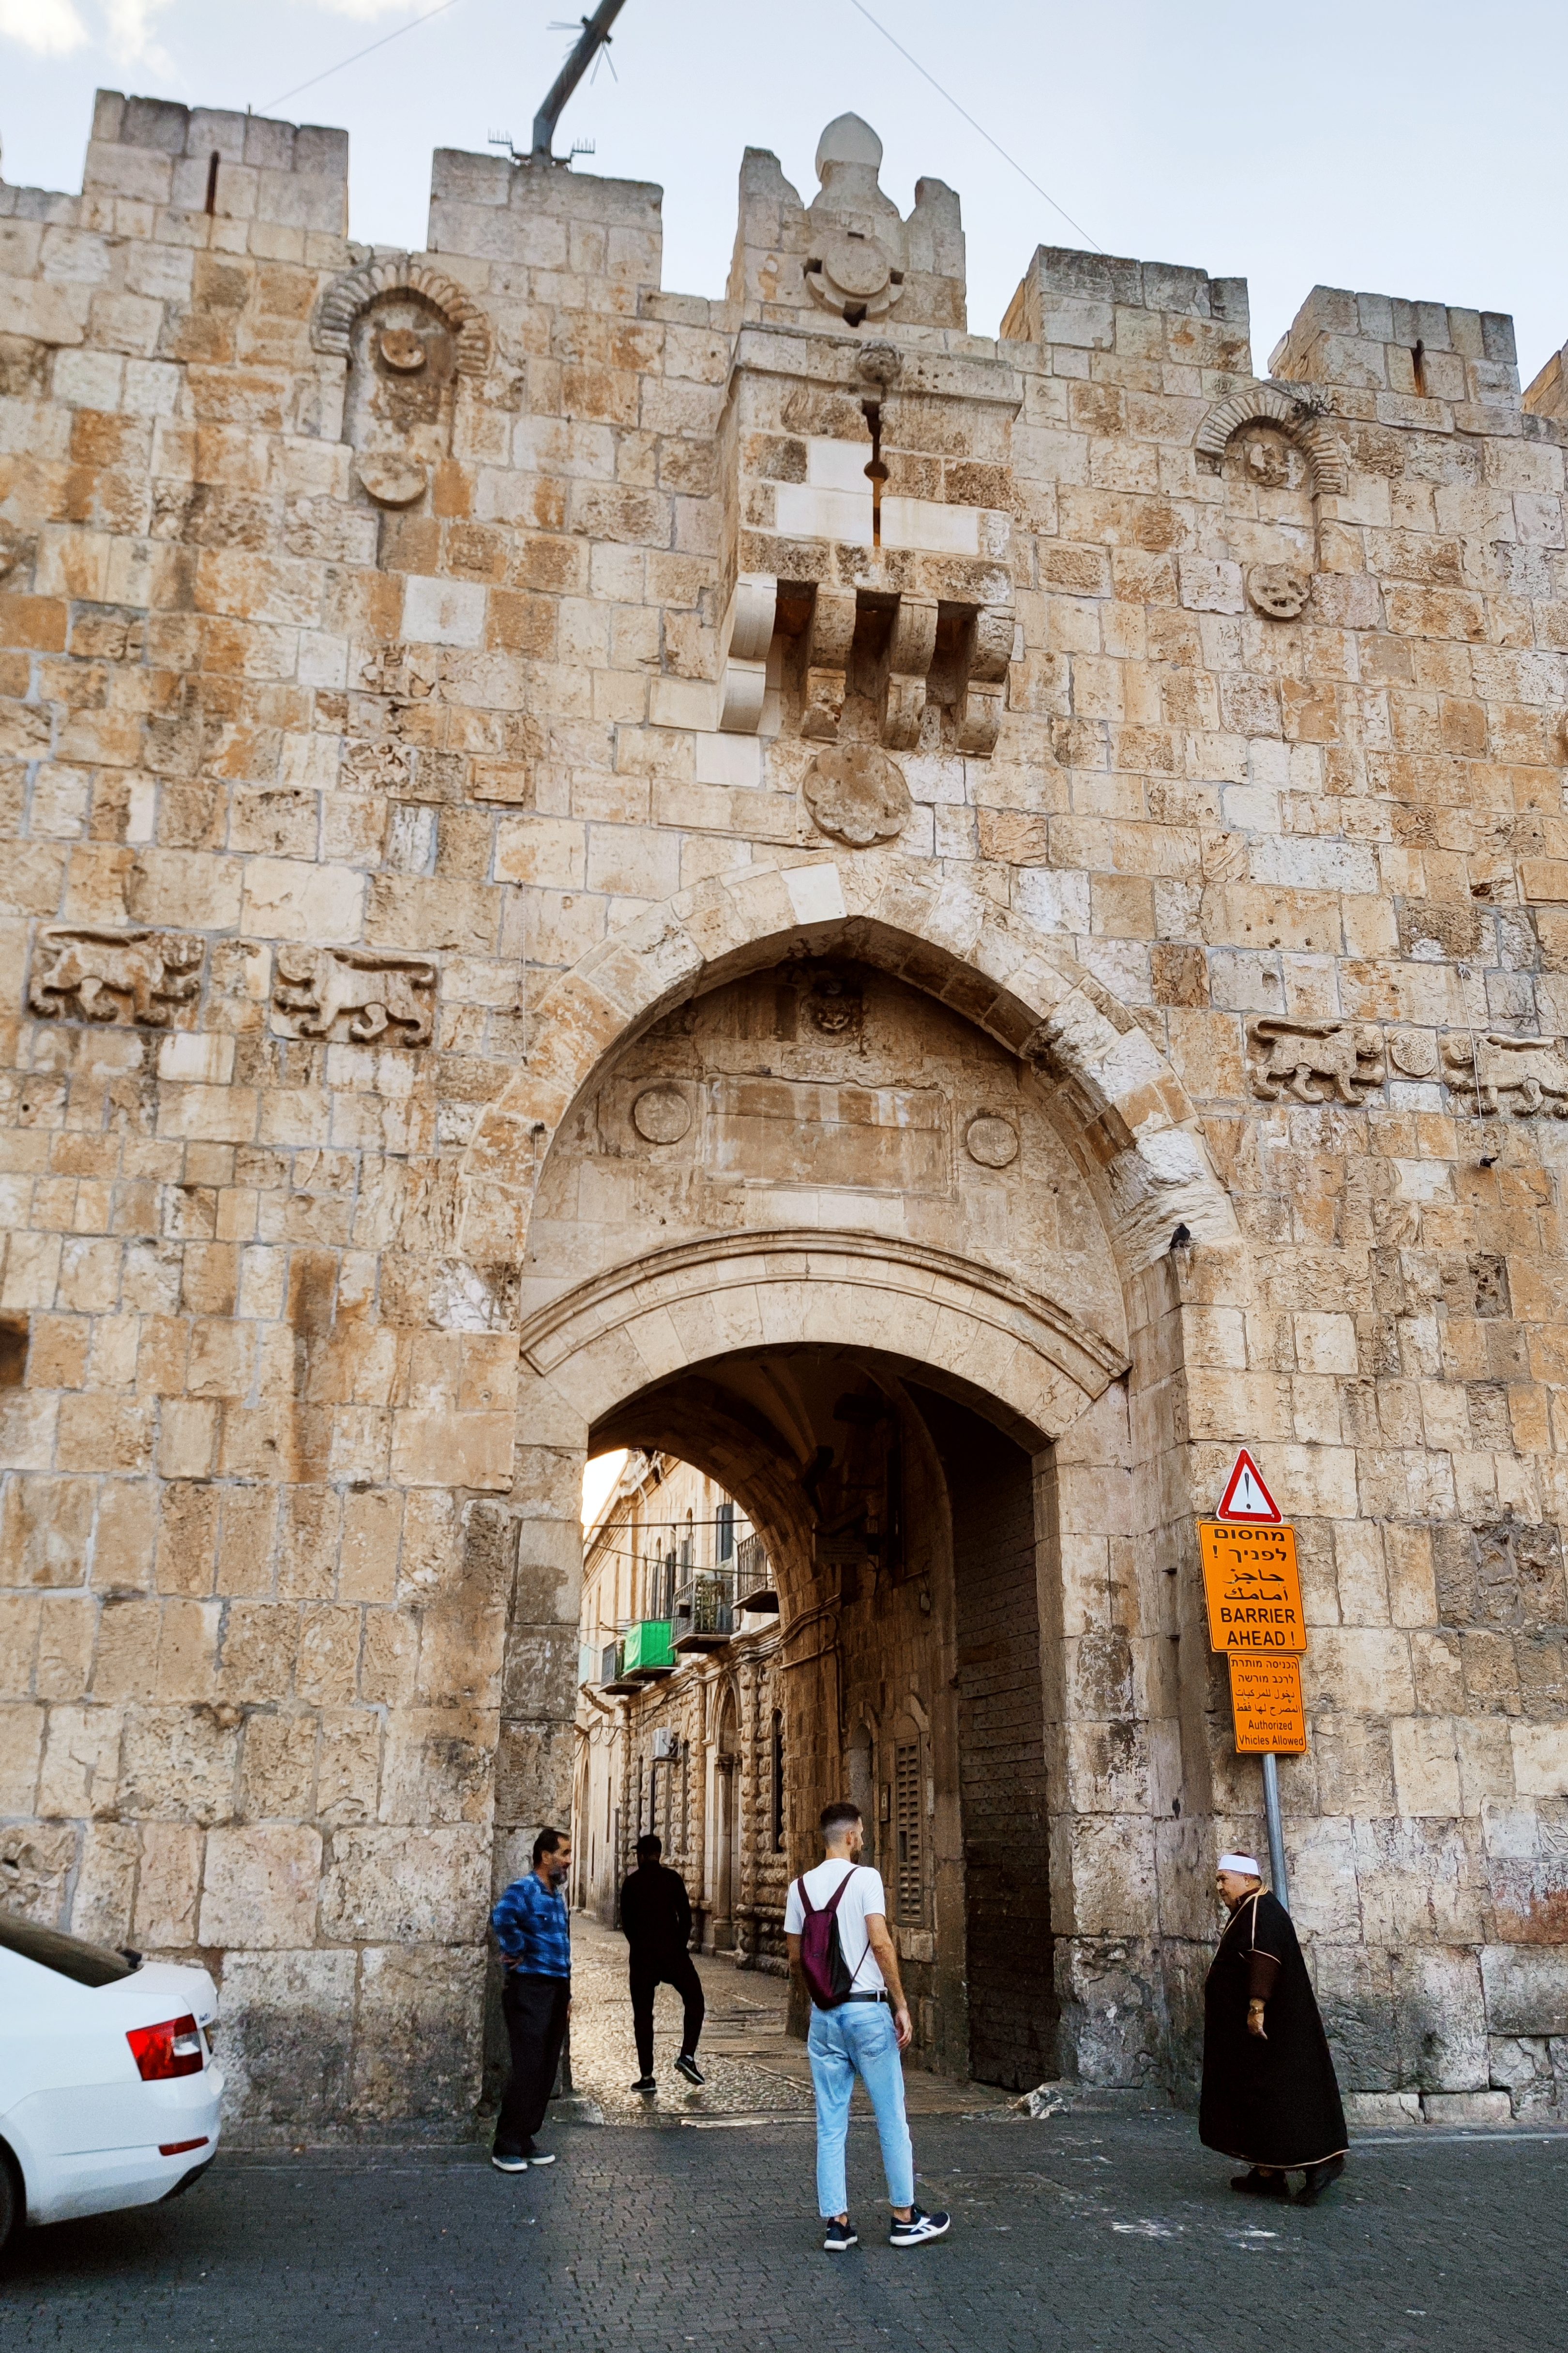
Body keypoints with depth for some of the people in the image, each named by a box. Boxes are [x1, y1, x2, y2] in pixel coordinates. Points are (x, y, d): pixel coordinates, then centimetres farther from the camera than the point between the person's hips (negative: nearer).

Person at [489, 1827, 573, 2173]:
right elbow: (502, 1917, -36)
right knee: (527, 2069, -8)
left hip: (556, 1990, 9)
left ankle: (525, 2140, 20)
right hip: (529, 1991, -8)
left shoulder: (557, 1896, 16)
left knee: (546, 2071, 10)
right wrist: (516, 1954, -23)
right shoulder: (524, 1889, -13)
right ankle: (506, 2148, 1)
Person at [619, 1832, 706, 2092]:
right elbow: (685, 1916, -4)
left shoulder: (631, 1884, 4)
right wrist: (681, 1945, 7)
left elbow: (627, 1924, 6)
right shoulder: (672, 1878, -2)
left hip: (642, 1956, 2)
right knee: (694, 2002, 12)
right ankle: (687, 2056, -4)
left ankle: (646, 2076, 4)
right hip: (672, 1953, -2)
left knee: (643, 2014, 7)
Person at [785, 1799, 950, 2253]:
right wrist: (901, 2005, -10)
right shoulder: (864, 1878, -8)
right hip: (868, 2011, -5)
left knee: (831, 2125, 9)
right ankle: (905, 2218, 14)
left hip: (823, 2015, 5)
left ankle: (836, 2223, 10)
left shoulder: (801, 1886, 7)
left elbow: (795, 1961, 10)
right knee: (891, 2120, 7)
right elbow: (880, 1943, -16)